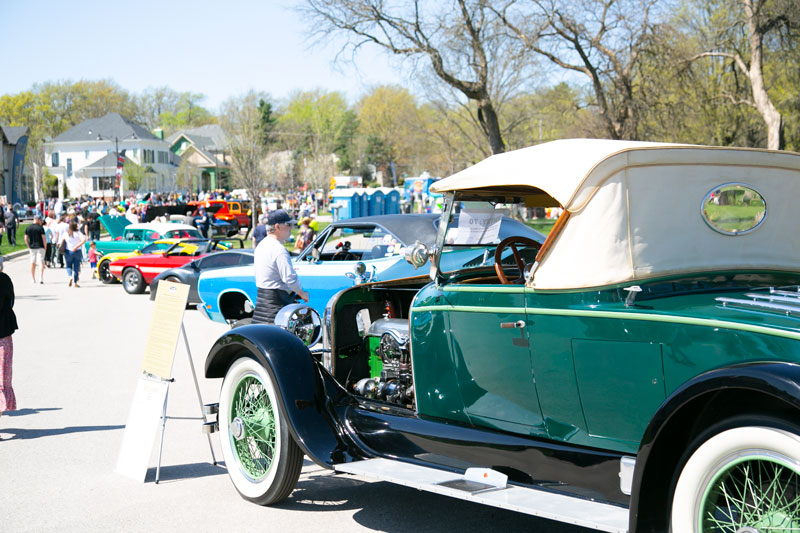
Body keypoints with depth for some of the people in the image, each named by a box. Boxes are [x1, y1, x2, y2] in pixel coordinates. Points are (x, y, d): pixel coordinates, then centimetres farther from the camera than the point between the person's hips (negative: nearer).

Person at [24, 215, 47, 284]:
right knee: (41, 262, -7)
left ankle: (33, 279, 18)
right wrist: (45, 247, 0)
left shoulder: (28, 228, 6)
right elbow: (44, 238, -11)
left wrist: (29, 247, 13)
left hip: (32, 247, 4)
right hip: (40, 247, -4)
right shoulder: (40, 228, -9)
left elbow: (26, 239, 5)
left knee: (32, 263, 13)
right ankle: (41, 278, -21)